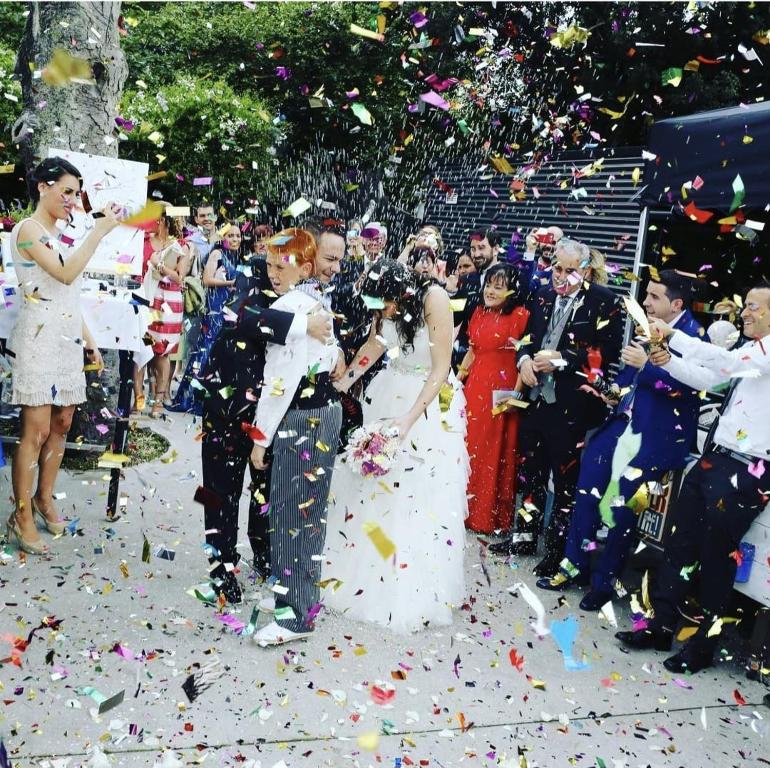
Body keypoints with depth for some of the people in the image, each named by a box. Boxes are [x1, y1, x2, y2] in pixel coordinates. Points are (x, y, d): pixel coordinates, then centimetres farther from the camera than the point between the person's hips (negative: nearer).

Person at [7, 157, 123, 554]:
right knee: (36, 431, -7)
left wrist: (88, 339, 17)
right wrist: (100, 230, -19)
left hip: (69, 338, 8)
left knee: (61, 425, 10)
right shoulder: (28, 229, -8)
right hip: (40, 338, -8)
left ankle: (44, 498, 23)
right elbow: (66, 274, -21)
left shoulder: (62, 234, 16)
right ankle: (22, 516, 2)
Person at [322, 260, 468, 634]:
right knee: (372, 483, 7)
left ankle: (416, 590, 14)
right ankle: (367, 570, 26)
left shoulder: (434, 299, -23)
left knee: (422, 494, -1)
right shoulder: (388, 303, -9)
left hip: (431, 403, -5)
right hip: (390, 393, 5)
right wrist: (338, 386, 3)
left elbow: (441, 369, -20)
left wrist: (409, 420, -26)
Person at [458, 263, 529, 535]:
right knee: (470, 448, 12)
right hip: (474, 388, 6)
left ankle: (492, 514, 20)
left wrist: (516, 393, -19)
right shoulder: (479, 313, 11)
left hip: (502, 391, -6)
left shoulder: (521, 316, -10)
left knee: (496, 452, 5)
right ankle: (467, 509, 28)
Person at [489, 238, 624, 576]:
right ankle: (525, 536, 34)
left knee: (566, 479, 4)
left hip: (573, 406, -6)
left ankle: (556, 550, 18)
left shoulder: (604, 302, -8)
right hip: (537, 398, 6)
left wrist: (561, 358, -19)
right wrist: (525, 358, -3)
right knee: (530, 469, 18)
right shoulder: (543, 295, 10)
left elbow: (609, 350, -16)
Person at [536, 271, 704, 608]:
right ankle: (575, 563, 18)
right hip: (625, 421, 7)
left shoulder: (693, 334, -11)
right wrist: (615, 388, 7)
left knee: (623, 501, -6)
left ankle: (605, 580, 12)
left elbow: (688, 387, -23)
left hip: (658, 433, -7)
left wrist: (645, 365, -25)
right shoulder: (647, 325, 11)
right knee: (588, 485, 3)